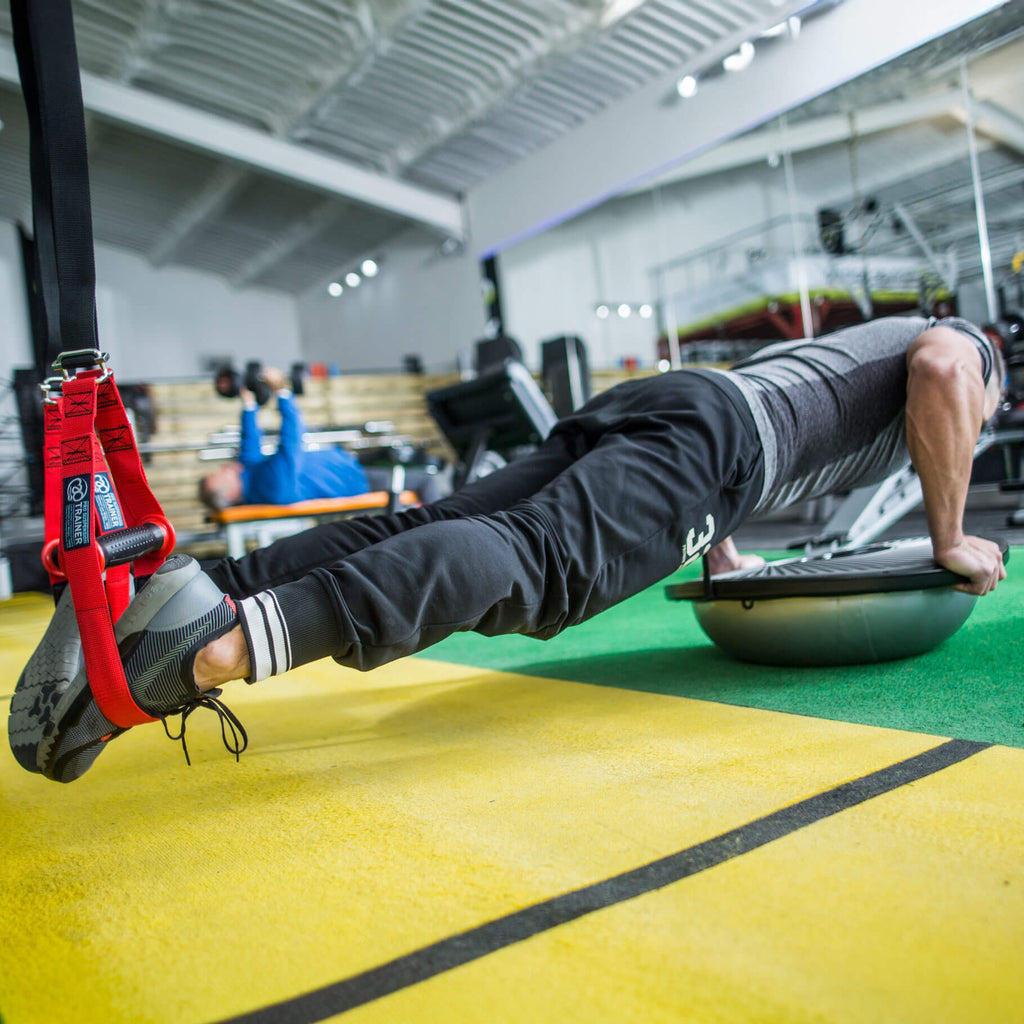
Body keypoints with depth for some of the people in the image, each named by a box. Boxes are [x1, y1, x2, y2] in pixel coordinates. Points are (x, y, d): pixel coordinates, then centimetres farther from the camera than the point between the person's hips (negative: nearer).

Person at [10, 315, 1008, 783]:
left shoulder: (851, 341, 47)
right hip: (708, 433, -7)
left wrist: (722, 556, 50)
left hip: (631, 407, 8)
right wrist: (950, 541, 8)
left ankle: (184, 595, -25)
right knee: (535, 565, -31)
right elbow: (938, 373, -2)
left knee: (422, 534, -10)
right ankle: (231, 638, -50)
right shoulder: (957, 346, 27)